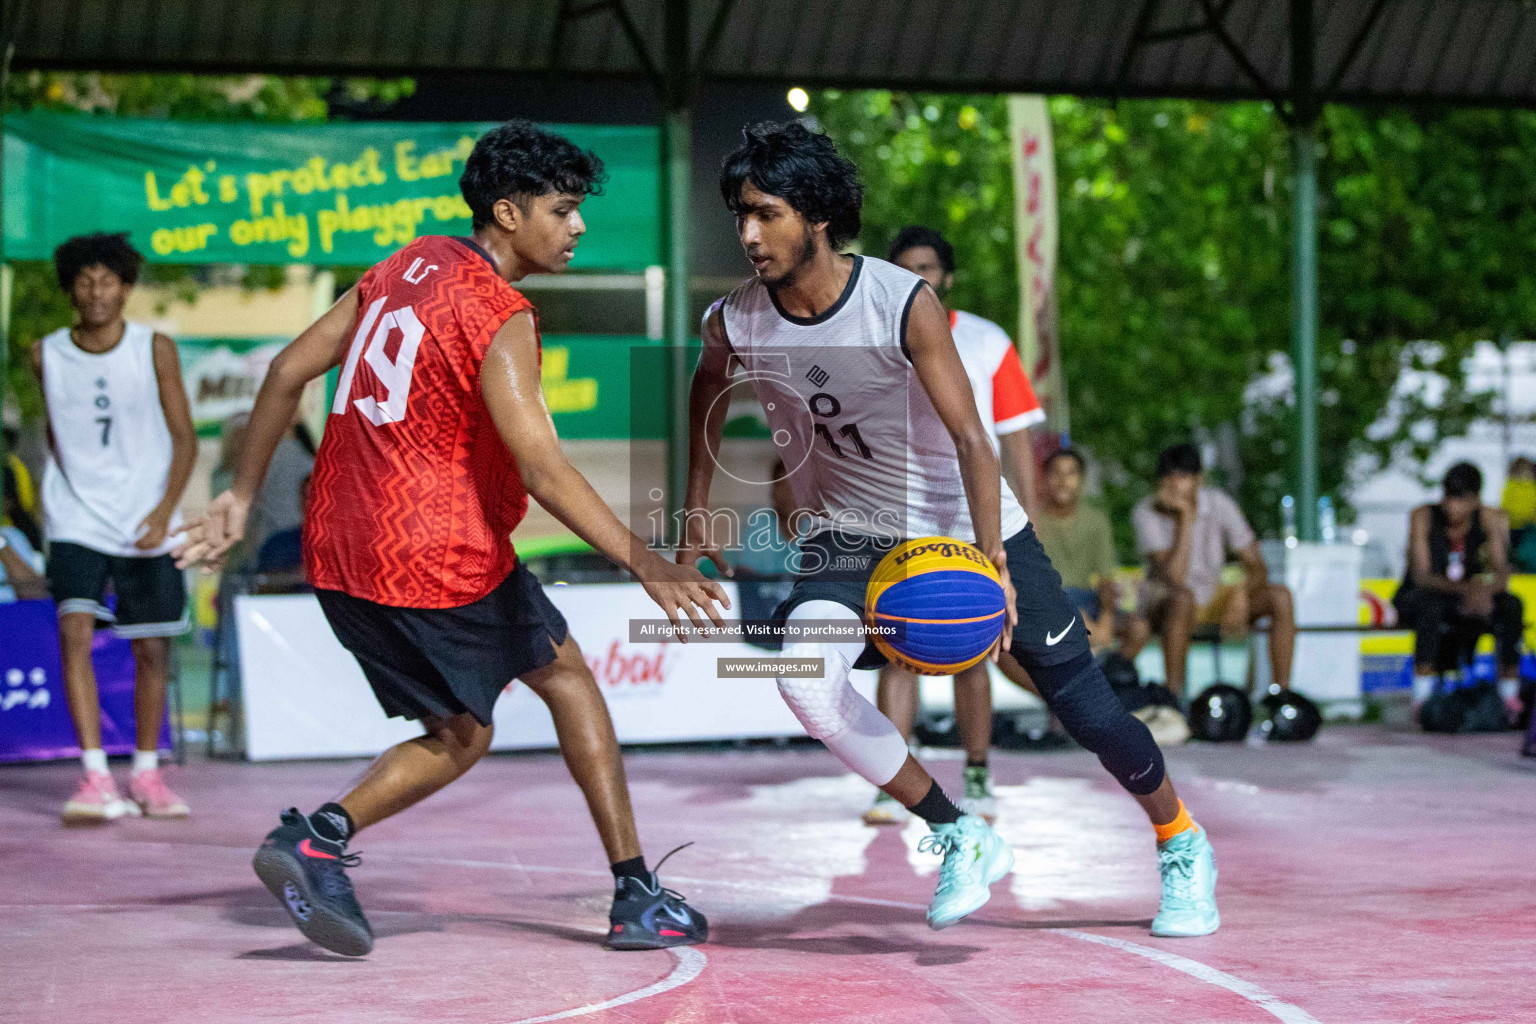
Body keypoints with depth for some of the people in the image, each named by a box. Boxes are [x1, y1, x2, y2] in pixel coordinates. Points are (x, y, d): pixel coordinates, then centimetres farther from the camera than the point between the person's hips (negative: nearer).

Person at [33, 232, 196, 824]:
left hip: (148, 527, 0)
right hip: (76, 524, 0)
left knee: (152, 648, 6)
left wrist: (165, 509, -15)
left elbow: (184, 437, -3)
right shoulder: (46, 355, 1)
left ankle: (145, 774, 23)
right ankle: (95, 777, -18)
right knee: (74, 632, -17)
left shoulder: (155, 350, -4)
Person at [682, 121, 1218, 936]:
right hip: (849, 534, 2)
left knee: (1080, 700, -1)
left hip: (962, 524, -2)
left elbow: (969, 437, -27)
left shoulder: (905, 304, -25)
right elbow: (707, 390, 10)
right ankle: (960, 840, -10)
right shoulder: (736, 323, -14)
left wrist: (990, 560, -40)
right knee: (805, 678, -27)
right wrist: (696, 513, 11)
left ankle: (1182, 846, 28)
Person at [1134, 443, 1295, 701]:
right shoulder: (1147, 513, -19)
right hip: (1163, 600, -4)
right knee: (1182, 597, -40)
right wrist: (1185, 521, -31)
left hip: (1213, 596, 4)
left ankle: (1283, 691, -17)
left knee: (1280, 595, -18)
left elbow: (1257, 567, -7)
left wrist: (1241, 596, -29)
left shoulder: (1219, 504, -9)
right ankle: (1172, 696, -36)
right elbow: (1174, 578, -29)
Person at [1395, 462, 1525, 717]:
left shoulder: (1491, 520, -8)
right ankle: (1421, 699, -37)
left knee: (1512, 605, -25)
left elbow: (1502, 572, -16)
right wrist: (1464, 589, -43)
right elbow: (1421, 575, -24)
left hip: (1465, 602, 3)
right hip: (1414, 602, -3)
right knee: (1431, 604, -38)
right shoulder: (1423, 517, -17)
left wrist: (1487, 589, -42)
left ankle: (1510, 696, -20)